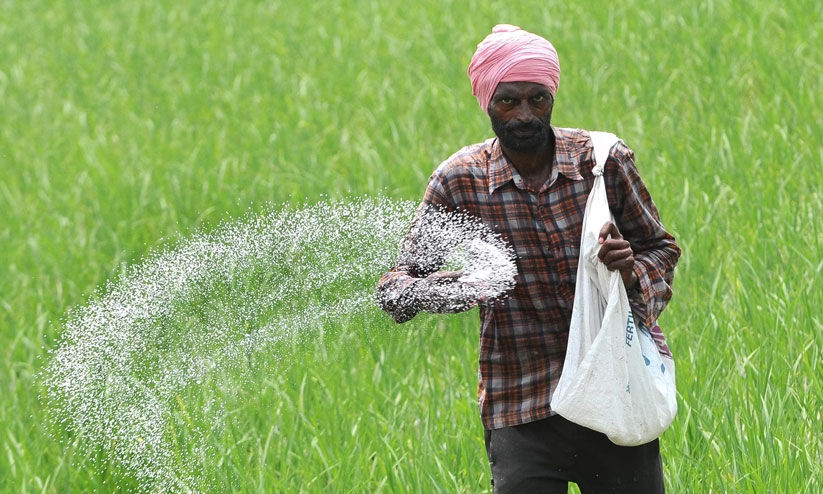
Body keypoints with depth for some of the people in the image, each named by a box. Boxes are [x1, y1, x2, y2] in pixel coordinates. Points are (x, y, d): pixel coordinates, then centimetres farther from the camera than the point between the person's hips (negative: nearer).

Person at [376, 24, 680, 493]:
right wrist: (430, 291, -24)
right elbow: (399, 281, 0)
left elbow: (661, 247, 8)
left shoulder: (605, 160, -4)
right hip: (523, 411, -1)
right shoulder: (460, 182, -5)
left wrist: (634, 272, -15)